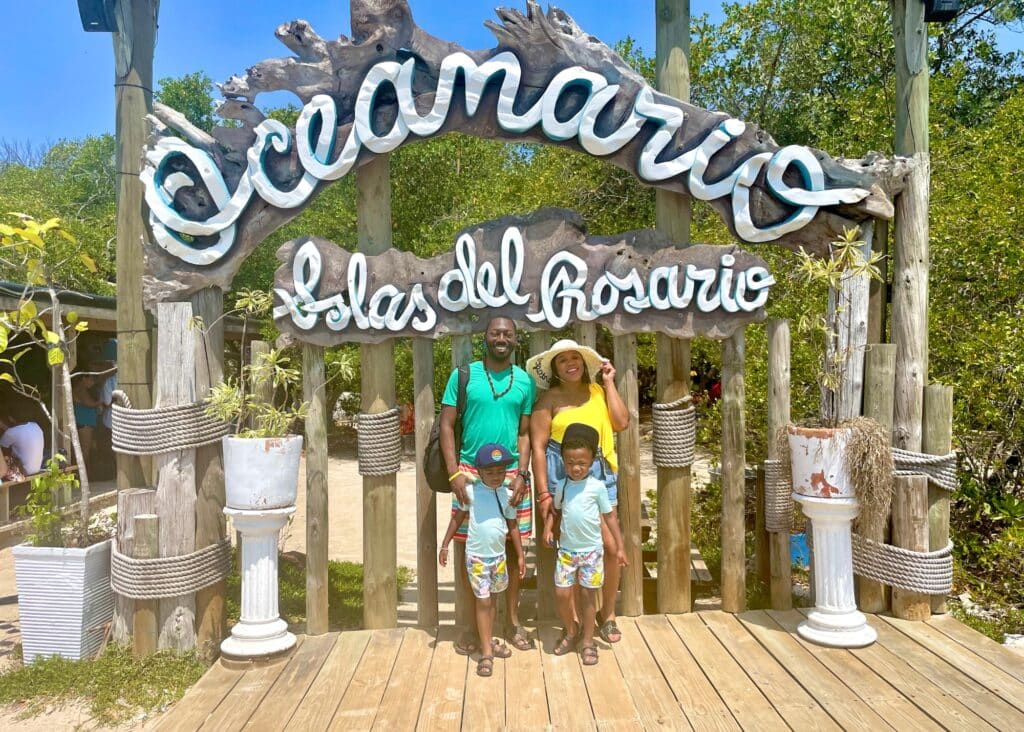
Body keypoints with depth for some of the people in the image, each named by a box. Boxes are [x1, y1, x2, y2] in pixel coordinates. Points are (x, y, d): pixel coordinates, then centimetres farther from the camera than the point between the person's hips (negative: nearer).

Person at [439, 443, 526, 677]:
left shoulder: (507, 495, -4)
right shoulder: (471, 491, -12)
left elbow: (513, 526, 6)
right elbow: (457, 517, -1)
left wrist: (520, 556, 7)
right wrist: (445, 546, 0)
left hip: (499, 555, 4)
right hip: (476, 557, -3)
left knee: (492, 599, 19)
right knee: (482, 602, 0)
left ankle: (490, 641, 35)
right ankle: (486, 652, 7)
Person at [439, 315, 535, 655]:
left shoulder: (525, 381, 6)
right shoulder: (463, 375, 0)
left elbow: (525, 433, 8)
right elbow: (447, 426, 0)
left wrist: (521, 473, -4)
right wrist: (454, 472, -8)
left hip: (511, 474, 2)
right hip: (470, 473, -1)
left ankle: (513, 621, 24)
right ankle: (472, 624, 20)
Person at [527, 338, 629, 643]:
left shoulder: (597, 391, 11)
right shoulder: (549, 398, -1)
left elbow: (621, 422, -2)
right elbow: (538, 446, -5)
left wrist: (608, 382, 3)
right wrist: (543, 493, -10)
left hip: (600, 475, 3)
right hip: (562, 477, -3)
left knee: (610, 546, -1)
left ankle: (607, 615, 19)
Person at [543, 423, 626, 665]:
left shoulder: (597, 486, -9)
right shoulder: (561, 486, 0)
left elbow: (610, 516, -3)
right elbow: (554, 510, 14)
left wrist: (620, 547, -3)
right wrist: (548, 528, -6)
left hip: (591, 550, -3)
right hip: (566, 549, 3)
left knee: (588, 594, 5)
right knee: (561, 593, 3)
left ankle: (588, 641, 21)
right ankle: (570, 631, 29)